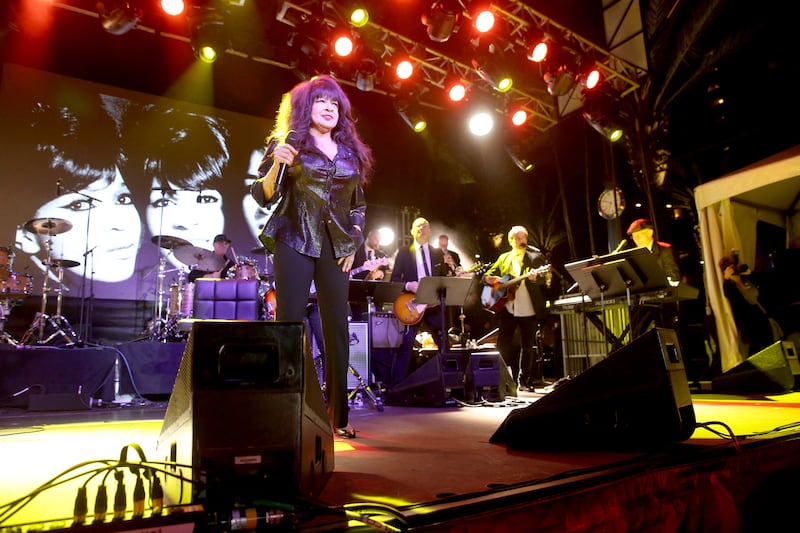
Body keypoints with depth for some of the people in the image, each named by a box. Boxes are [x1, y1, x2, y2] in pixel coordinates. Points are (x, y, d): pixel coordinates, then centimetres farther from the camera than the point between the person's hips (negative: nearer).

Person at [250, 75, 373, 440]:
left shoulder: (351, 152, 14)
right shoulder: (288, 142, 4)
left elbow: (358, 205, 19)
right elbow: (264, 197, -2)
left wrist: (354, 242, 7)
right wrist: (278, 163, -18)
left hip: (335, 247, 4)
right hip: (294, 241, -3)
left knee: (337, 329, 3)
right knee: (290, 324, -7)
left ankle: (338, 416, 12)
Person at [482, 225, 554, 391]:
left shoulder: (536, 257, 5)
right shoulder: (503, 258, 15)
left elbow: (546, 278, -6)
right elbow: (489, 274, 18)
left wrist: (535, 277, -27)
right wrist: (488, 278, -5)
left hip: (529, 309, -2)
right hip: (507, 308, 3)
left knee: (527, 347, 4)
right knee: (503, 343, 1)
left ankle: (524, 381, 16)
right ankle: (511, 377, 18)